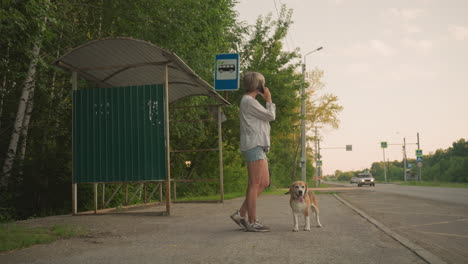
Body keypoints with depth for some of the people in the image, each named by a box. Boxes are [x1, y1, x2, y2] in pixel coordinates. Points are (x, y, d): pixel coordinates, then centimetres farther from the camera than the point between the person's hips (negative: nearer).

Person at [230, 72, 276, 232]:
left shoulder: (250, 101, 23)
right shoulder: (248, 101, -10)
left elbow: (266, 119, 22)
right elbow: (270, 116, -7)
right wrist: (269, 100, 3)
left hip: (258, 147, 11)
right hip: (253, 145, -11)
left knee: (264, 183, 9)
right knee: (255, 184, -8)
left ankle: (241, 214, 11)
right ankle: (252, 222, -4)